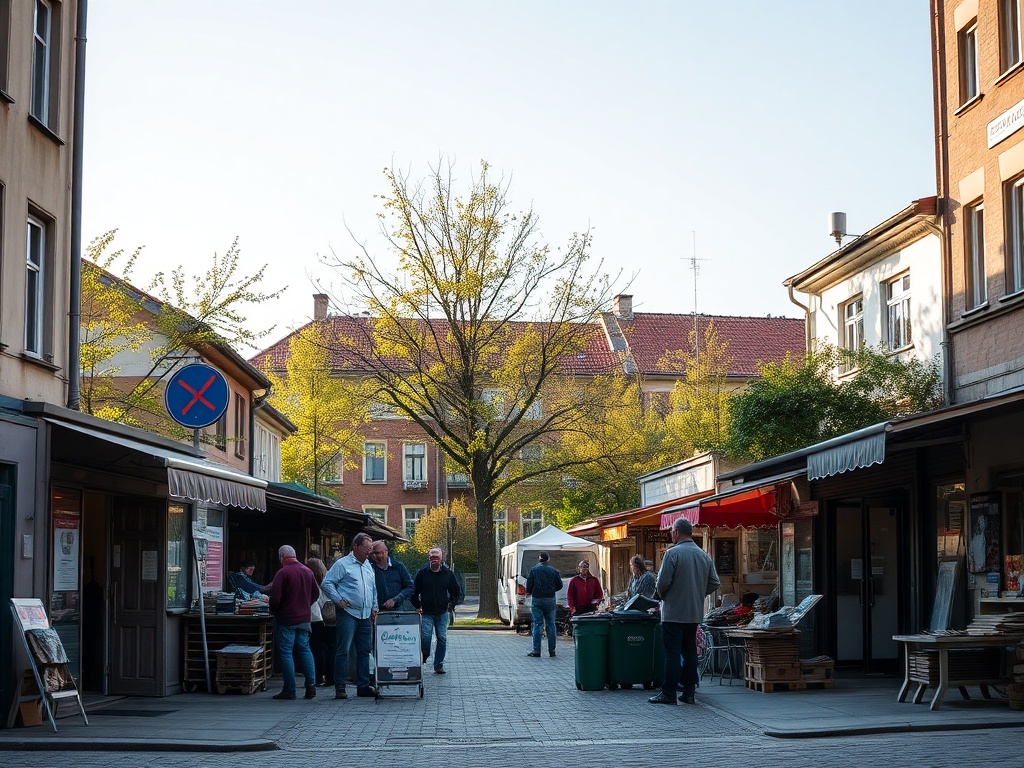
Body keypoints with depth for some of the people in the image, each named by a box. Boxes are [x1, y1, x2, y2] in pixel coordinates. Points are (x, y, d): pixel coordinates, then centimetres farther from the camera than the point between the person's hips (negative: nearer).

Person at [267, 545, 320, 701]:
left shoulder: (283, 573, -13)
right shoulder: (308, 571, 7)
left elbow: (275, 596, -17)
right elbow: (316, 593, 16)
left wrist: (274, 611, 0)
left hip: (287, 619, -6)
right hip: (304, 618, 6)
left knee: (286, 653, 0)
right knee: (305, 650, 13)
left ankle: (289, 690, 0)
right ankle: (311, 685, 4)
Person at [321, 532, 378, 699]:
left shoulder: (368, 566, 17)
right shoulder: (343, 564, -5)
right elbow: (327, 583, -8)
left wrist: (374, 608, 16)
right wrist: (338, 600, -12)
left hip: (366, 616, 7)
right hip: (348, 613, -7)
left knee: (364, 651, 9)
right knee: (343, 651, -8)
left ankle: (363, 686, 15)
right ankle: (340, 687, -6)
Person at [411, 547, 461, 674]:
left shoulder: (448, 574, 4)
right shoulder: (422, 573, 0)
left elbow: (456, 592, 13)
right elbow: (414, 592, 8)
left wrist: (451, 604, 1)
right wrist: (418, 606, 0)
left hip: (442, 613, 2)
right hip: (426, 613, -2)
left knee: (442, 639, 1)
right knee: (426, 637, -12)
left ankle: (439, 665, 10)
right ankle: (424, 656, 17)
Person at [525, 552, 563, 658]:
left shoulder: (533, 570, -3)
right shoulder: (553, 571, 4)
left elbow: (529, 585, -7)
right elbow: (559, 585, 6)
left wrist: (529, 592, 13)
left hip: (537, 600, -2)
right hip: (550, 600, 2)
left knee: (537, 625, -1)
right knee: (550, 625, 7)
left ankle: (536, 650, -5)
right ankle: (552, 650, 6)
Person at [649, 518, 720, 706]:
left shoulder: (673, 553, -13)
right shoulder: (704, 555, 7)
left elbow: (663, 582, -17)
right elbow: (715, 583, 9)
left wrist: (662, 594, 4)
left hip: (674, 612, -6)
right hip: (695, 613, 6)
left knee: (672, 653, -3)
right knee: (690, 652, 11)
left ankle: (668, 693, -2)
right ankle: (688, 692, 12)